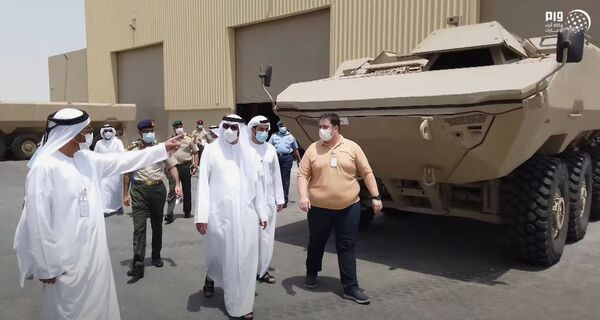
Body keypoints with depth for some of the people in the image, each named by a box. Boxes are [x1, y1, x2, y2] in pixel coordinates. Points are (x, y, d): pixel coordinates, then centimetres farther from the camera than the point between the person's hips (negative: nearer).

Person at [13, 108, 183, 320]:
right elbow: (38, 220, -18)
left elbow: (122, 161, 12)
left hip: (93, 251, 7)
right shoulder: (44, 167, -19)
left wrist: (163, 149, 12)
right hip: (67, 258, -7)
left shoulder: (86, 159, 4)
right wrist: (46, 265, -15)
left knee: (97, 303, 20)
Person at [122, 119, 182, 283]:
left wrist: (177, 184, -8)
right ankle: (138, 265, -7)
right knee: (139, 227, -7)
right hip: (139, 190, -1)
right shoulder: (132, 149, 3)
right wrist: (125, 194, 5)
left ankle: (156, 255, 31)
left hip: (158, 188, 1)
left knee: (157, 225, 14)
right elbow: (127, 173, 8)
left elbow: (172, 167, 5)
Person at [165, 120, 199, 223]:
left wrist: (196, 166, -7)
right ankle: (169, 215, -7)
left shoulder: (189, 138, 1)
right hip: (174, 167, 1)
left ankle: (187, 211, 25)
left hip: (186, 167, -1)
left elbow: (195, 153, 1)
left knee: (187, 190, 10)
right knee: (172, 190, -6)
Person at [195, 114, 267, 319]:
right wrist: (201, 216, -9)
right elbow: (203, 184, -5)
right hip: (219, 215, -2)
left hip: (245, 216, 2)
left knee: (244, 260, 5)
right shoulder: (211, 150, -2)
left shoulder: (250, 153, 5)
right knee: (218, 255, 14)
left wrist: (261, 213, 12)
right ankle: (210, 277, 47)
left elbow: (257, 185, 10)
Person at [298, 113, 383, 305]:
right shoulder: (313, 149, -1)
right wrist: (303, 195, -16)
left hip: (349, 207, 0)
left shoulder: (352, 147, -1)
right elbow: (303, 174, -1)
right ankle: (311, 274, 41)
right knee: (316, 243, 16)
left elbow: (367, 172, 2)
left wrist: (376, 197, -1)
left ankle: (350, 287, 14)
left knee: (347, 247, 5)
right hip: (319, 208, 1)